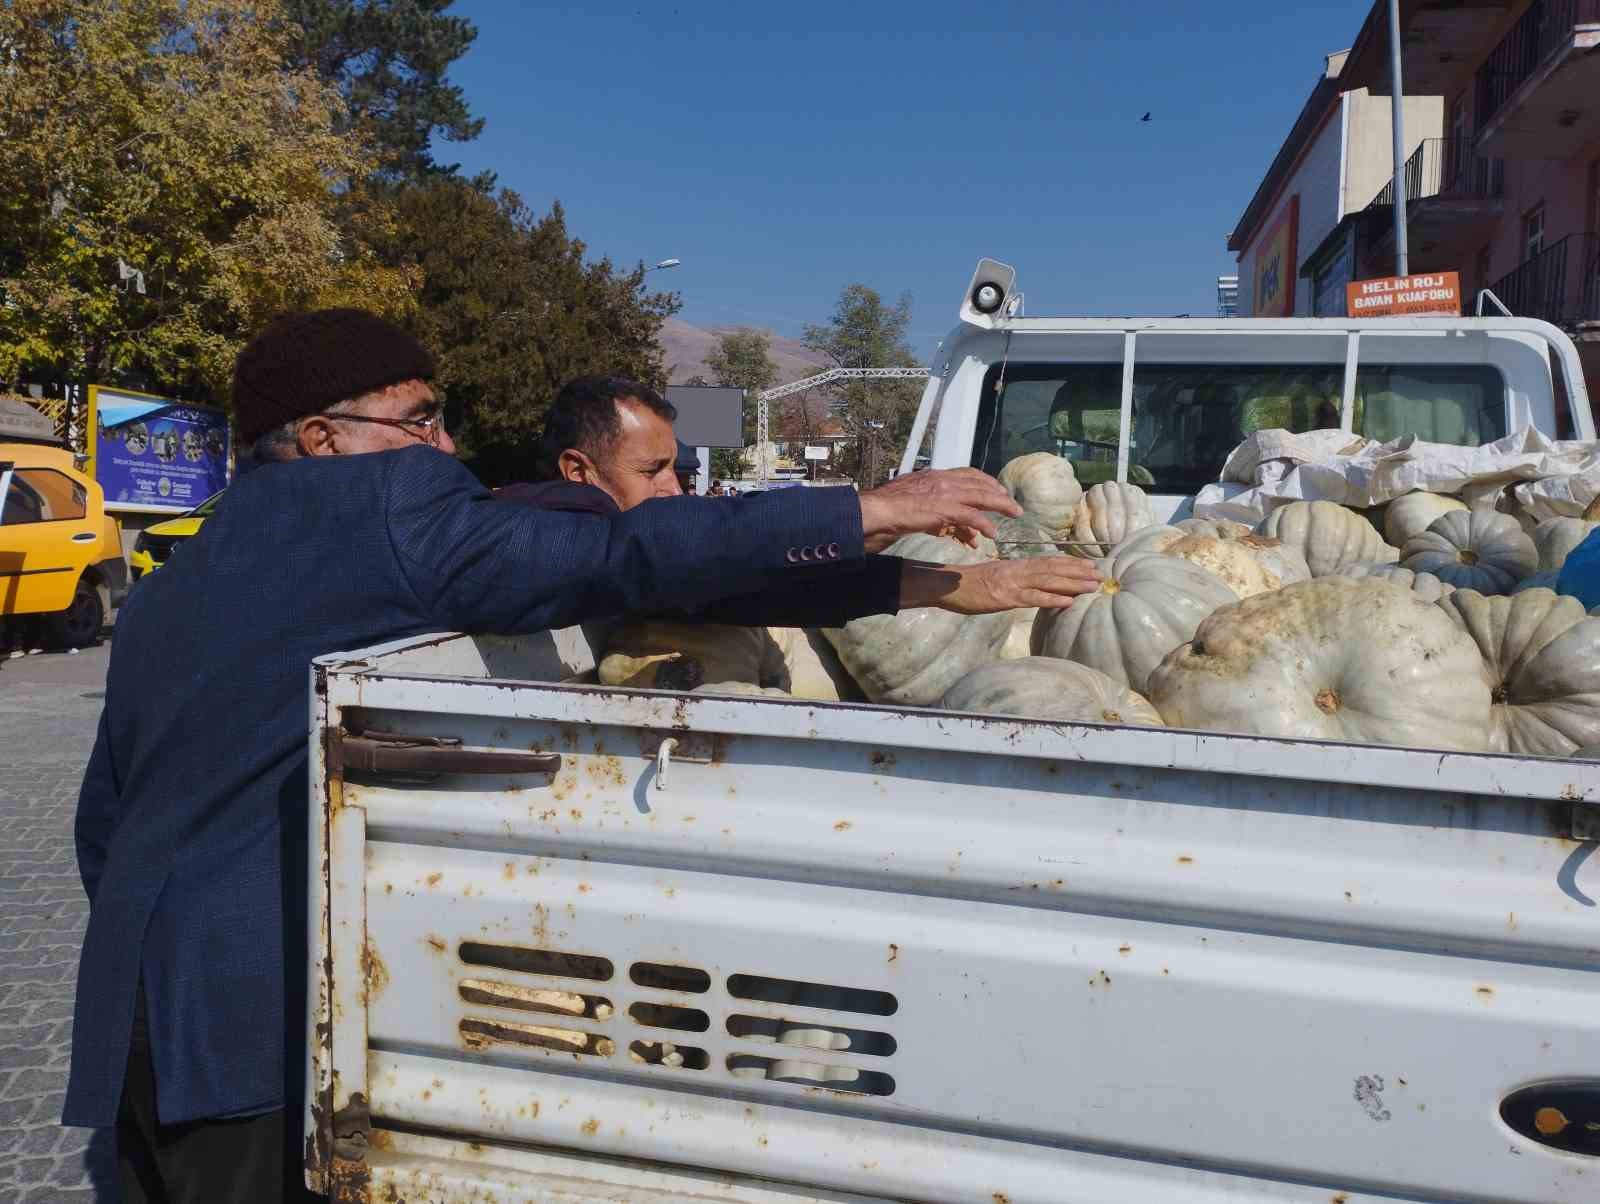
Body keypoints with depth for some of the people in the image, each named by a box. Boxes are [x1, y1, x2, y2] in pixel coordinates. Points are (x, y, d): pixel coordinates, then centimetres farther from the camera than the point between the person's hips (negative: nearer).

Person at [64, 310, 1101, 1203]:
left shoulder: (162, 597, 15)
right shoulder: (383, 504, -12)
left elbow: (104, 818, 19)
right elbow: (617, 559, -21)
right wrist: (865, 512, -17)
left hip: (137, 1025, 9)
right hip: (260, 1028, -9)